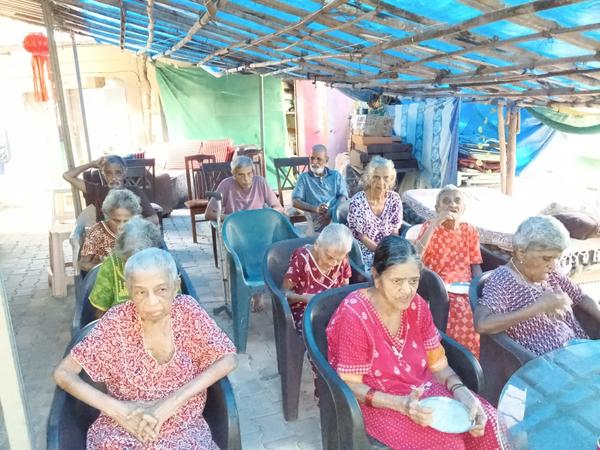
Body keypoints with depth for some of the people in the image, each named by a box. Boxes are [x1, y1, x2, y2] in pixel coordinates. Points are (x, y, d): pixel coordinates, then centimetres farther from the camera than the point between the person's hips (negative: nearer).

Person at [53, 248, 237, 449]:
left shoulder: (187, 311, -7)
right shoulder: (116, 323, -8)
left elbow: (228, 360, -11)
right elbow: (63, 373, -6)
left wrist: (170, 403, -18)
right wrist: (118, 409, -17)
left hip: (183, 431, 1)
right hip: (122, 431, -1)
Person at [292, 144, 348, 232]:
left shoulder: (336, 175, 21)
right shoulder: (304, 177, 17)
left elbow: (343, 197, 6)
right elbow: (295, 201, 5)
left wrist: (331, 212, -16)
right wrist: (315, 209, -14)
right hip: (317, 215, -2)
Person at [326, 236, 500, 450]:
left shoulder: (417, 305, -3)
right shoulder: (354, 315, -21)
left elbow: (439, 364, 2)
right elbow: (350, 386, -16)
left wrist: (461, 391, -19)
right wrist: (401, 404, -29)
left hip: (421, 389, 6)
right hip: (378, 403, -5)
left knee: (487, 423, -12)